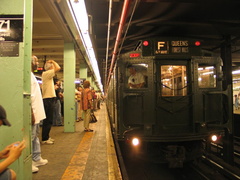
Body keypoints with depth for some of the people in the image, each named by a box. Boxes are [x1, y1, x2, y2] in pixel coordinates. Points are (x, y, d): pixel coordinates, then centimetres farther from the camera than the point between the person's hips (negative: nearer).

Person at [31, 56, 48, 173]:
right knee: (31, 137, -3)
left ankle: (36, 159, 27)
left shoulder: (32, 75, 18)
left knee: (35, 136, 16)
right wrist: (31, 113, -23)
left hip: (37, 112, 10)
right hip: (33, 113, -10)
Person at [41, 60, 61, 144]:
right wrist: (53, 61, -8)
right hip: (48, 100, -10)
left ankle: (46, 137, 23)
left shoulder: (48, 75, 16)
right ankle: (44, 139, 2)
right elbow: (58, 68, -20)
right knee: (48, 120, -5)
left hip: (49, 99, 10)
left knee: (48, 120, 15)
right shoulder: (46, 74, -12)